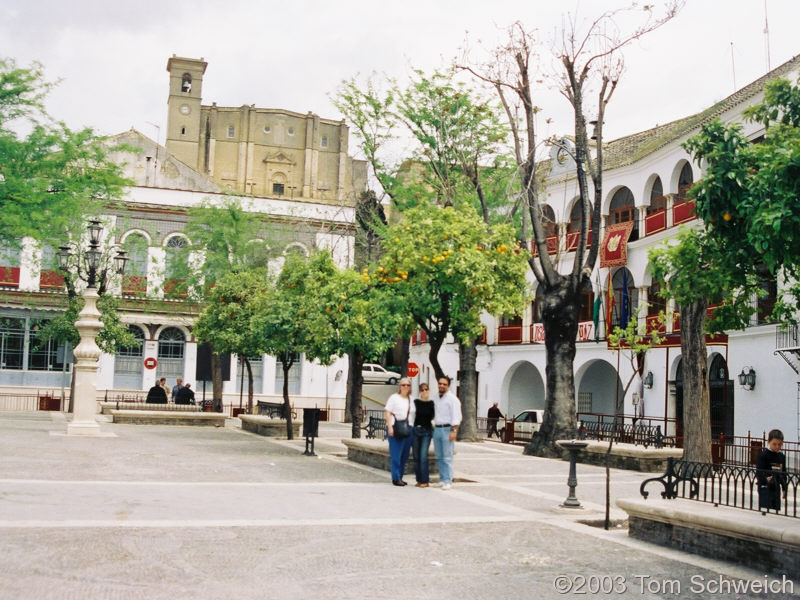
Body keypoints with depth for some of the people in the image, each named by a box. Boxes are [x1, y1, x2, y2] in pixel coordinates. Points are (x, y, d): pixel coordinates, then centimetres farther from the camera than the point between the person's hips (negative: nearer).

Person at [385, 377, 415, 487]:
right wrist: (390, 427, -14)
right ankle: (396, 478, -1)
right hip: (395, 429, -5)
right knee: (396, 454, -5)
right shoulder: (394, 397, 2)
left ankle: (400, 477, 16)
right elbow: (388, 413, -4)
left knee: (405, 455, 7)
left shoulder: (412, 400, 17)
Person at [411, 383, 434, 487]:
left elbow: (433, 418, 10)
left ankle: (425, 481, -5)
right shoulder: (415, 402, 6)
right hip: (415, 430, 2)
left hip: (426, 431, -2)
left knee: (423, 456, -10)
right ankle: (419, 480, 14)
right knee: (416, 457, 5)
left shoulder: (432, 403, 3)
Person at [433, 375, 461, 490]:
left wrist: (454, 431, -19)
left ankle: (448, 481, -5)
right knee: (439, 457, 9)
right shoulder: (436, 399, 17)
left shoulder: (452, 399, -6)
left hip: (447, 429, -7)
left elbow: (456, 416, -12)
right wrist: (434, 428, 15)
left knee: (447, 457, -8)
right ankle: (442, 479, 16)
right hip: (437, 429, 7)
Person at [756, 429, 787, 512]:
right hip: (765, 487, -6)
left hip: (776, 487, 6)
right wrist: (766, 479, -34)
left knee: (776, 509, 10)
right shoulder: (764, 455, -11)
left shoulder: (782, 456, 9)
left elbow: (783, 473, 17)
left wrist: (784, 488, 17)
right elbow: (759, 472, -15)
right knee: (765, 509, -10)